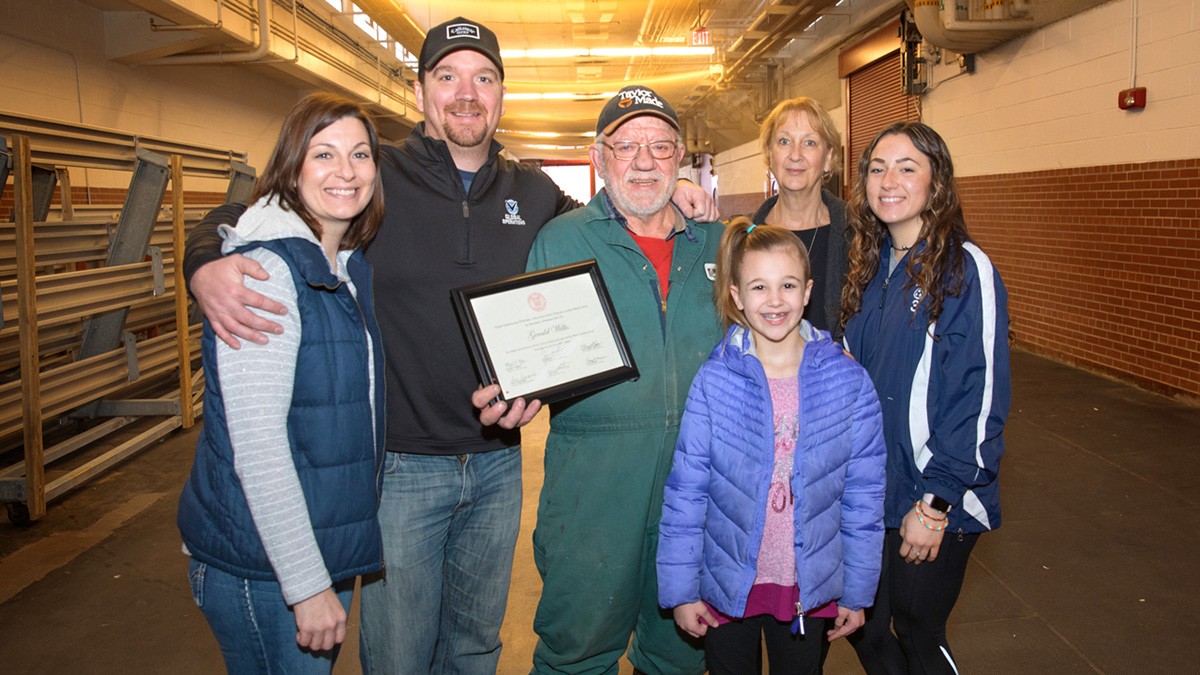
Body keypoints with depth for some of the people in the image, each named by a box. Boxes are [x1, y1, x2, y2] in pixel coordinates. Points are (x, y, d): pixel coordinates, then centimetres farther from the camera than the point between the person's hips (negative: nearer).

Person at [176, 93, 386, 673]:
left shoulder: (353, 266, 7)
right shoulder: (265, 267, -19)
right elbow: (255, 440, -23)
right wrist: (308, 584, -21)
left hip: (327, 547, 8)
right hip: (264, 569, -8)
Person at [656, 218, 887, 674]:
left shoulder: (848, 381, -9)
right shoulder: (714, 382, -12)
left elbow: (863, 495, -2)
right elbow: (685, 492, -7)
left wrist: (857, 590, 2)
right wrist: (680, 589, -5)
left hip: (811, 588, 1)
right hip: (727, 585, -1)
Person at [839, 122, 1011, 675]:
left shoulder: (966, 269, -14)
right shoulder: (872, 265, 6)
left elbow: (979, 398, -16)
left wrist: (936, 504, -17)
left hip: (934, 504, -6)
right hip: (868, 491, 6)